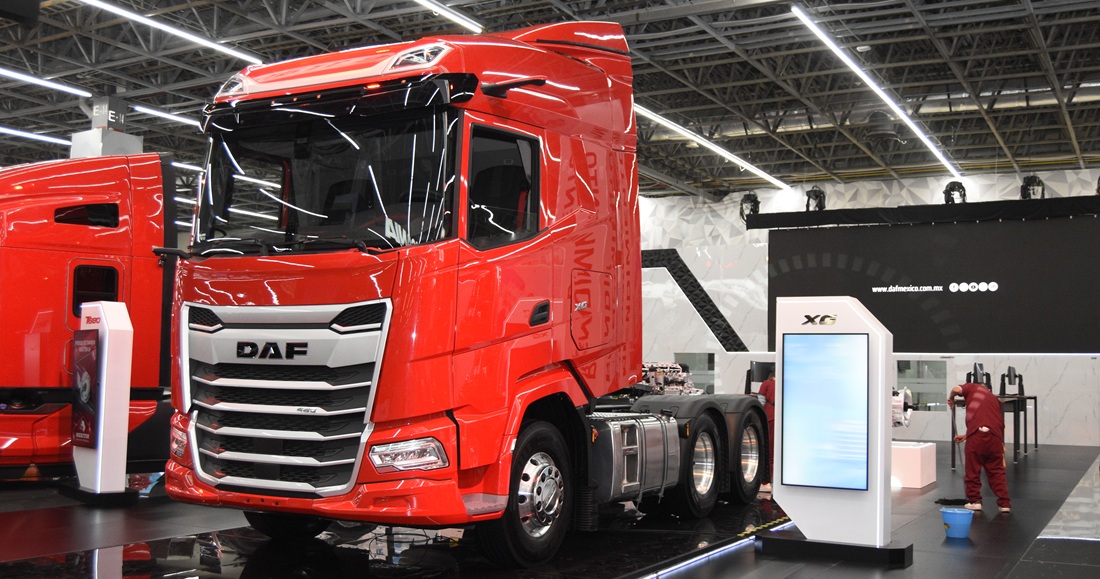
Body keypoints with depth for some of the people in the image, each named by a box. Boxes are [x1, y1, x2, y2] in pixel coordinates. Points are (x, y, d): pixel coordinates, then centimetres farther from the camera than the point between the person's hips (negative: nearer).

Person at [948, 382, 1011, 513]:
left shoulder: (974, 388, 17)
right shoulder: (995, 399, 31)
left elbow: (957, 389, -5)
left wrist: (951, 398, 18)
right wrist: (966, 435, 40)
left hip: (976, 435, -4)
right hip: (995, 436, 4)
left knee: (973, 470, 10)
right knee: (997, 471, 14)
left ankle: (974, 501, 17)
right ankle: (1004, 503, 13)